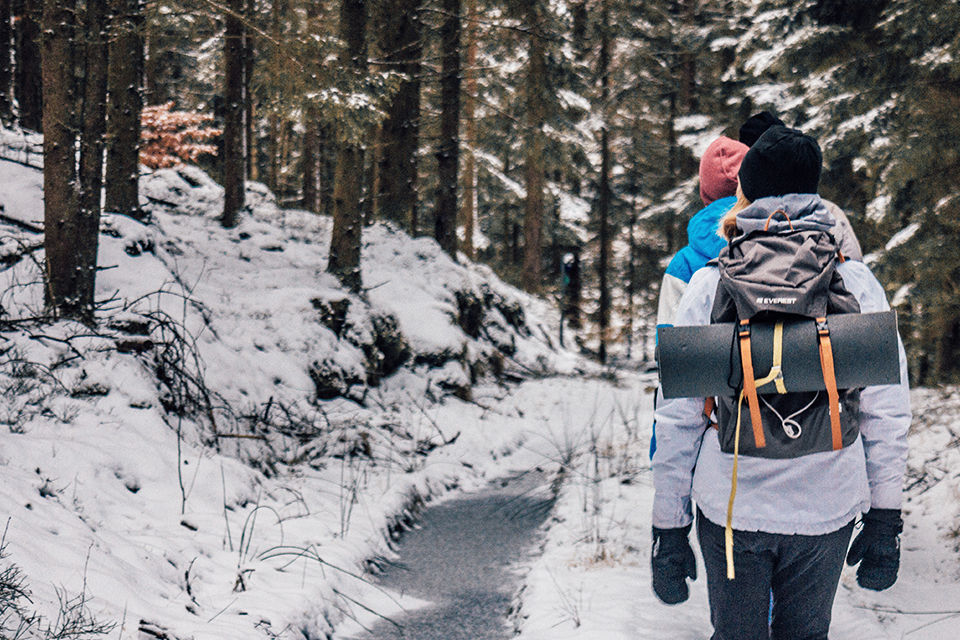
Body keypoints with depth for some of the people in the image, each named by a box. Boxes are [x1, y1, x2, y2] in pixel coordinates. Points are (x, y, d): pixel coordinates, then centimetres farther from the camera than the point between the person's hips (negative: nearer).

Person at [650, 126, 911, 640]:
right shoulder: (855, 281, -2)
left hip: (731, 507, -1)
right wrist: (885, 520, 7)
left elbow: (676, 418, -5)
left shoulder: (710, 284, -4)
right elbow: (887, 412, -1)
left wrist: (669, 527, 2)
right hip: (826, 511, 1)